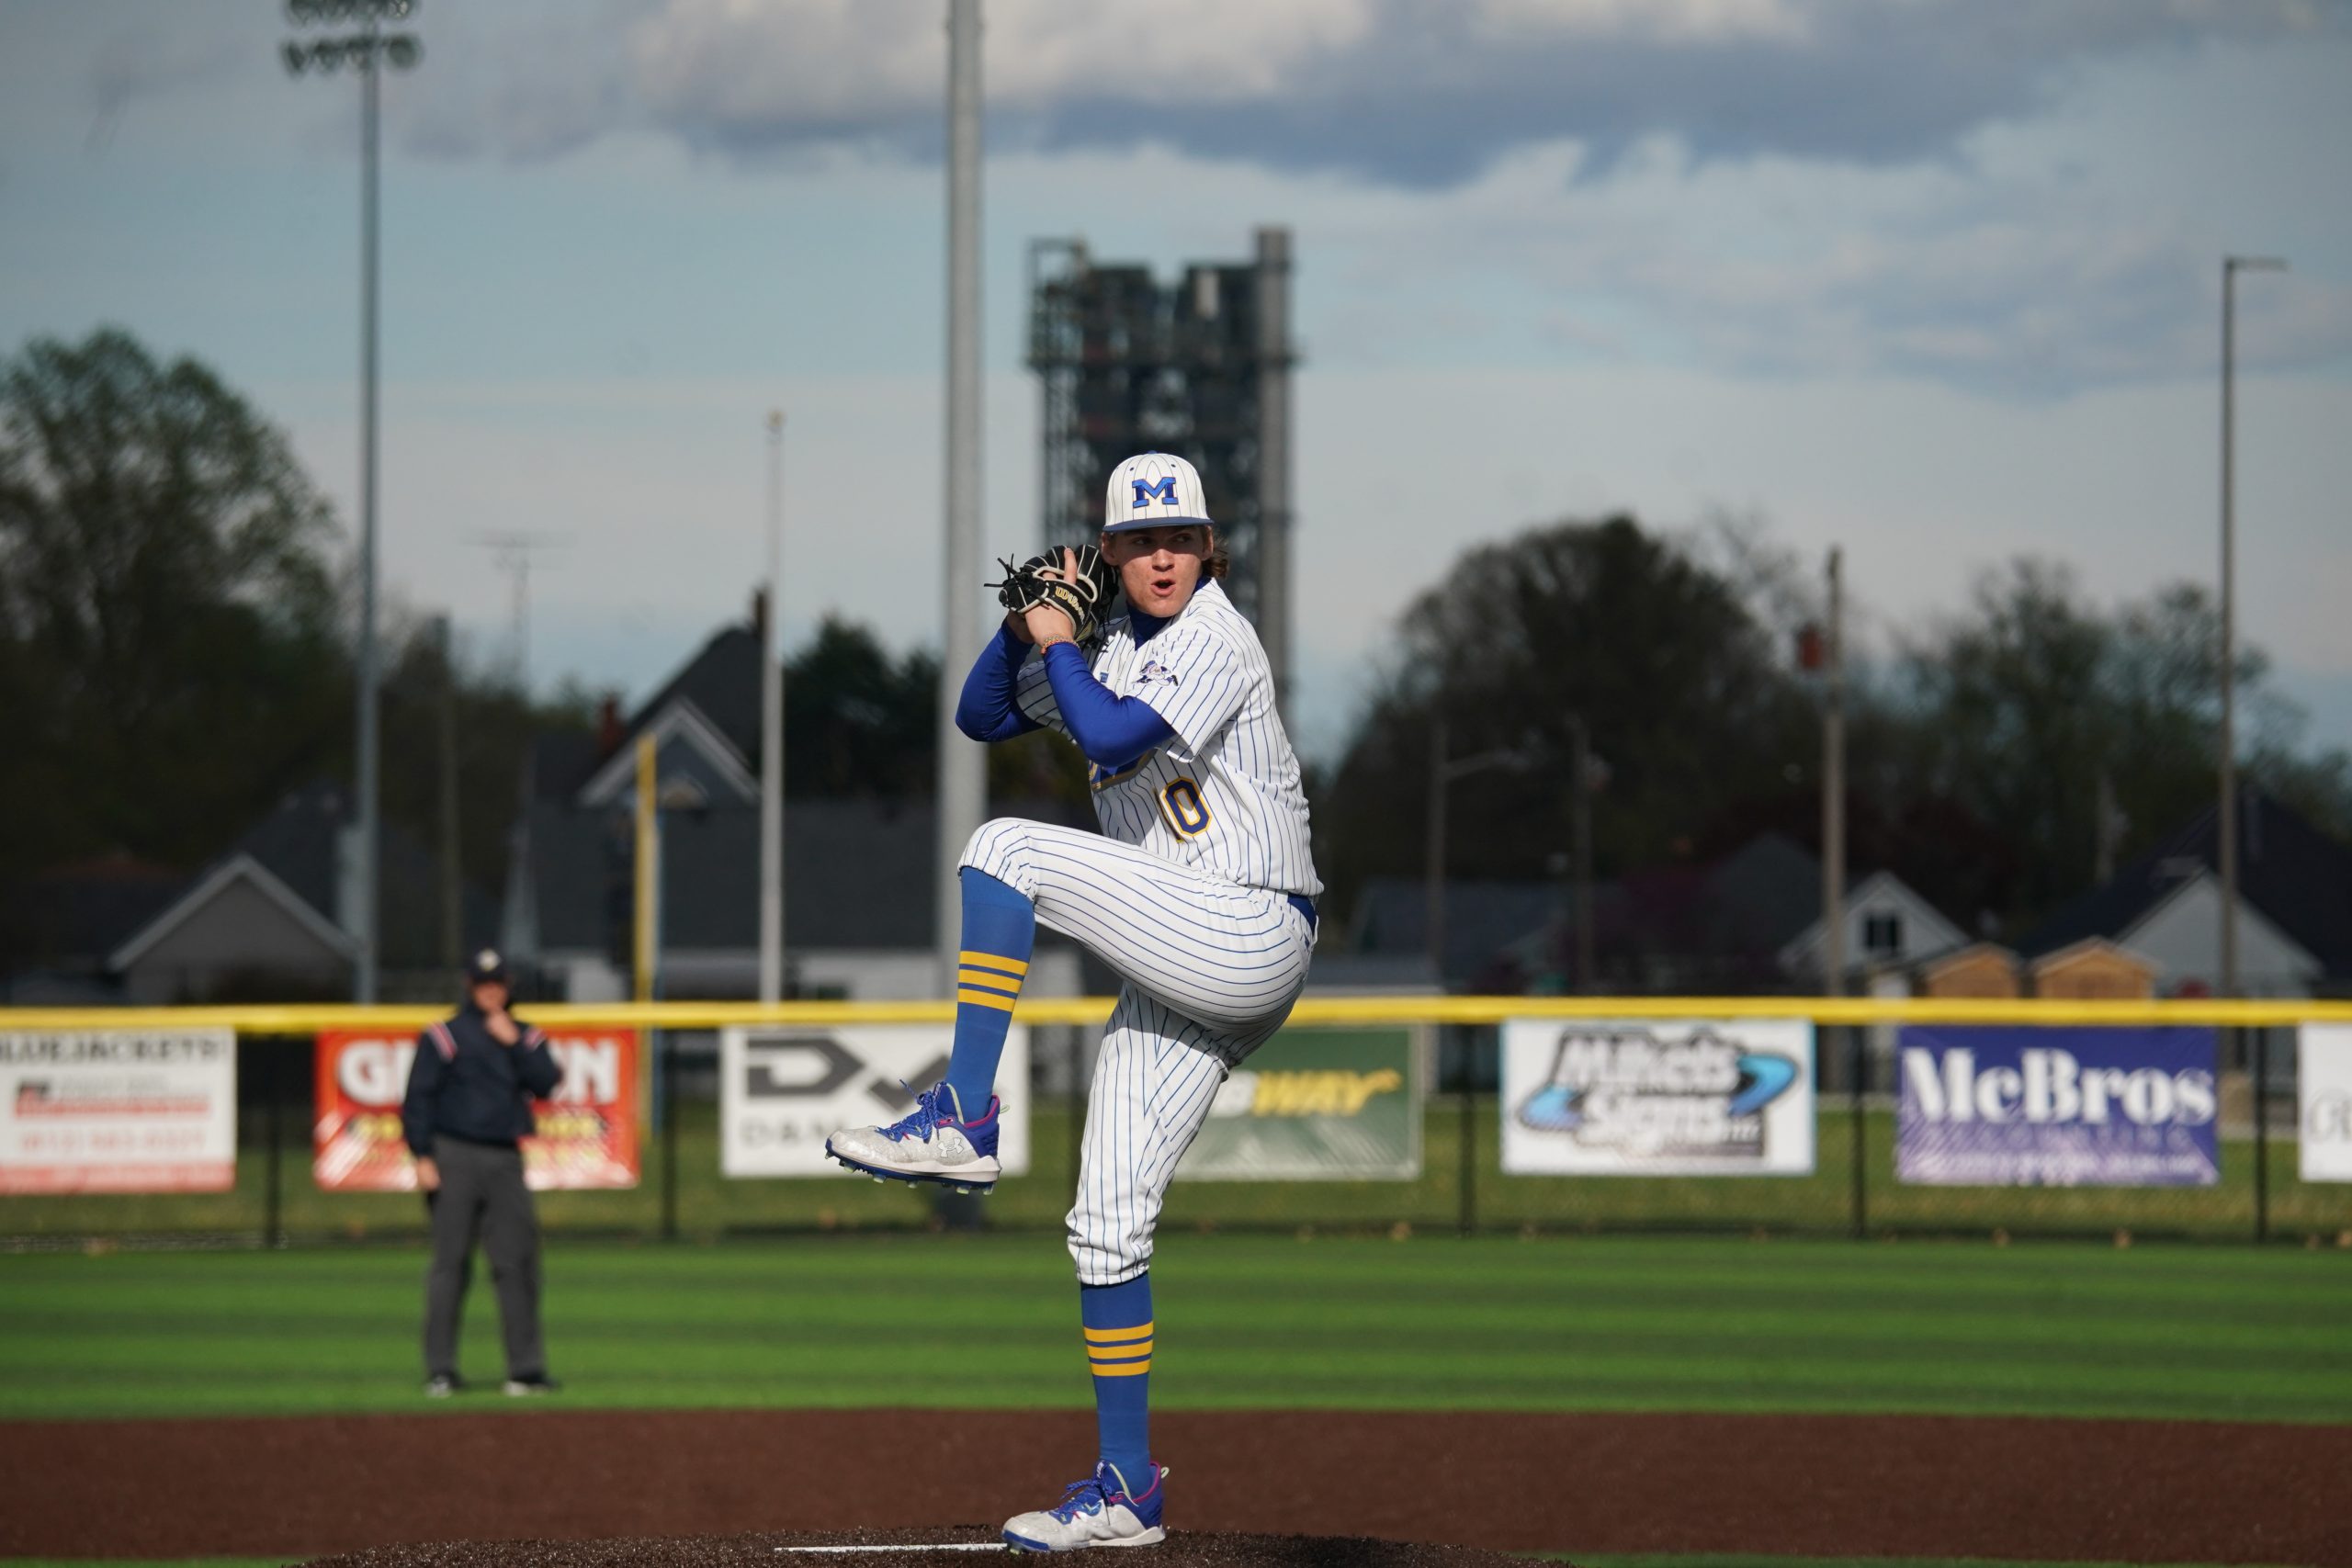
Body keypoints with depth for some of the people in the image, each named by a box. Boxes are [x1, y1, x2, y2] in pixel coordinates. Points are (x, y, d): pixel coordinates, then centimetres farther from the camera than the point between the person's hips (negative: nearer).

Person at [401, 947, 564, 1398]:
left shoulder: (526, 1038, 15)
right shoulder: (443, 1037, 2)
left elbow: (546, 1084, 0)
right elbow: (418, 1097, -2)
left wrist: (514, 1045, -7)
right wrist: (423, 1157, -10)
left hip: (505, 1160, 4)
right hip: (455, 1157, -4)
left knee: (518, 1263, -1)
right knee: (450, 1263, -4)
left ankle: (525, 1369, 1)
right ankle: (440, 1371, -1)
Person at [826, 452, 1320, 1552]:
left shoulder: (1219, 644, -10)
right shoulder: (1113, 647, 15)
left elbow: (1113, 739, -24)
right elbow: (982, 714, 20)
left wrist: (1058, 645, -8)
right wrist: (1026, 624, 3)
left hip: (1254, 937, -9)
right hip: (1175, 982, 9)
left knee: (1008, 849, -20)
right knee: (1106, 1225, 4)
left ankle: (962, 1119, -20)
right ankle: (1125, 1490, 9)